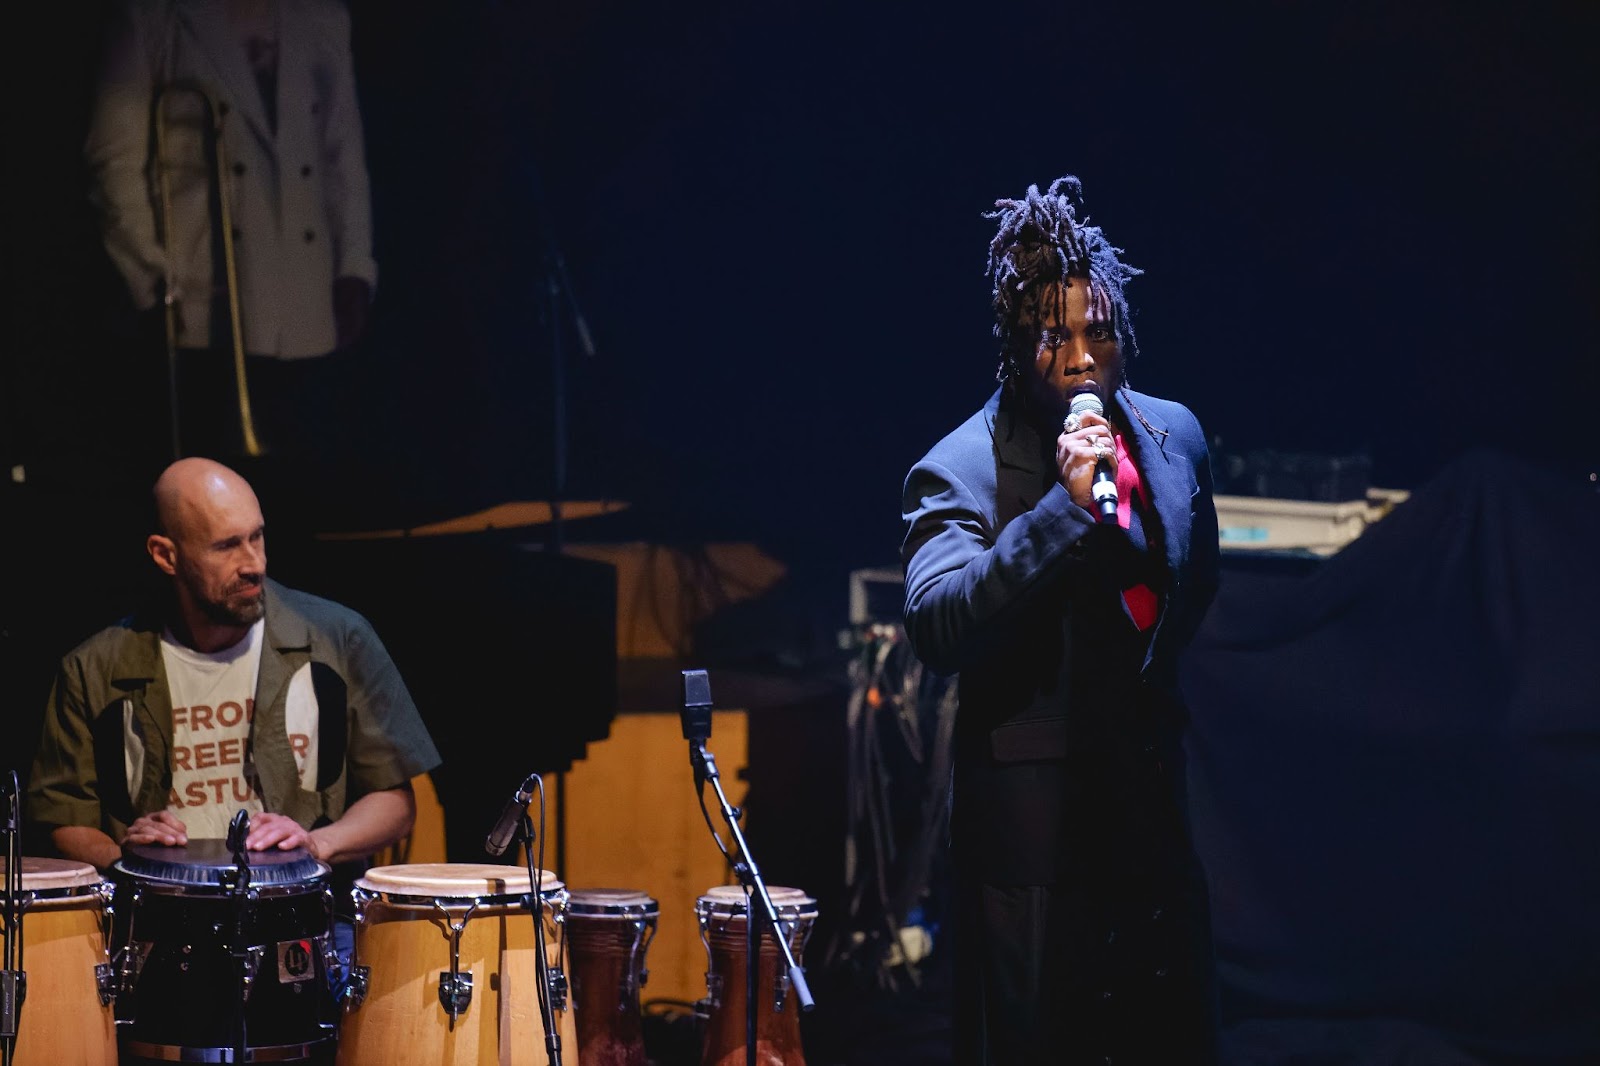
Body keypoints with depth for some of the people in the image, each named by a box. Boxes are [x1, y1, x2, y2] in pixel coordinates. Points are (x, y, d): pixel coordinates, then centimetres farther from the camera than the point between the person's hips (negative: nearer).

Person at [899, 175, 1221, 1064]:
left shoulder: (1173, 435, 6)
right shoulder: (964, 471, -13)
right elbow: (934, 626, -29)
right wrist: (1064, 508, -31)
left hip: (1150, 803, 6)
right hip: (1032, 820, -6)